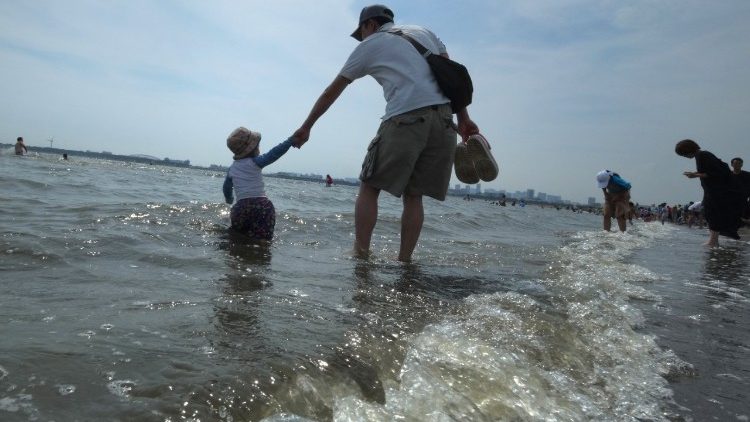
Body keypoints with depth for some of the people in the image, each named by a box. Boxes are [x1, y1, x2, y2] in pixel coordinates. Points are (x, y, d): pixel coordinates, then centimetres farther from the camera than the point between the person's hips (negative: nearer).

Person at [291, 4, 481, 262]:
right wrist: (464, 119, 13)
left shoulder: (369, 45, 15)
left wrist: (306, 127, 29)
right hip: (444, 120, 5)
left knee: (369, 187, 6)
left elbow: (331, 93, 21)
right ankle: (404, 260, 7)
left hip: (405, 118, -5)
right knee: (413, 195, 10)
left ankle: (360, 254, -1)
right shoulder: (424, 32, 27)